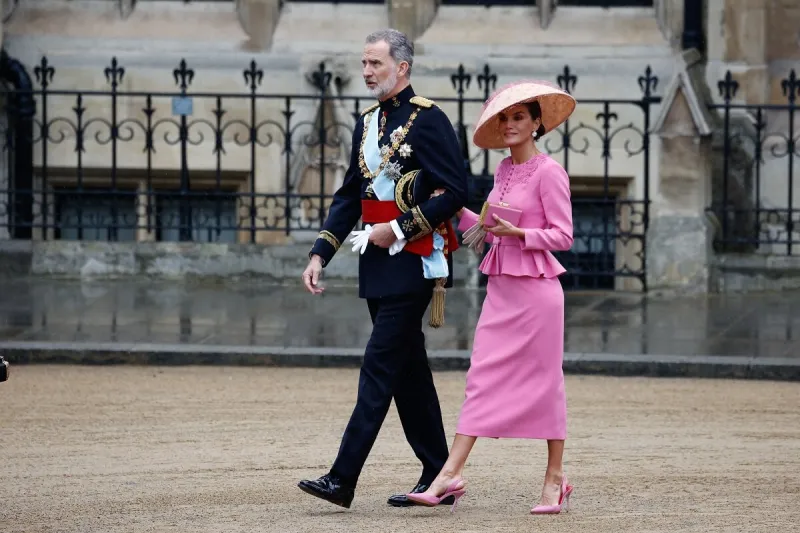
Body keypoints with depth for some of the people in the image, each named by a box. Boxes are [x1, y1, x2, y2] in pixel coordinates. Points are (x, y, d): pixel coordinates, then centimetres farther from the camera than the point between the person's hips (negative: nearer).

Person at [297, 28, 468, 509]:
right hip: (378, 266, 9)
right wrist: (320, 254, 8)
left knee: (380, 367, -10)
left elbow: (455, 191, -14)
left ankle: (343, 479, -13)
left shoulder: (428, 119, -10)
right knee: (409, 371, 11)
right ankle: (438, 478, 17)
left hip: (415, 262, -9)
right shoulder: (367, 123, 14)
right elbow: (349, 195, 17)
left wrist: (400, 228, -17)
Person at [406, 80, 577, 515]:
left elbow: (563, 235, -10)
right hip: (501, 287, 7)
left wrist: (517, 232, -20)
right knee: (482, 379, 0)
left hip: (535, 288, -7)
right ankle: (452, 474, -5)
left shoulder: (548, 173, -9)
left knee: (544, 381, 2)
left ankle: (555, 478, 13)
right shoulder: (503, 171, 13)